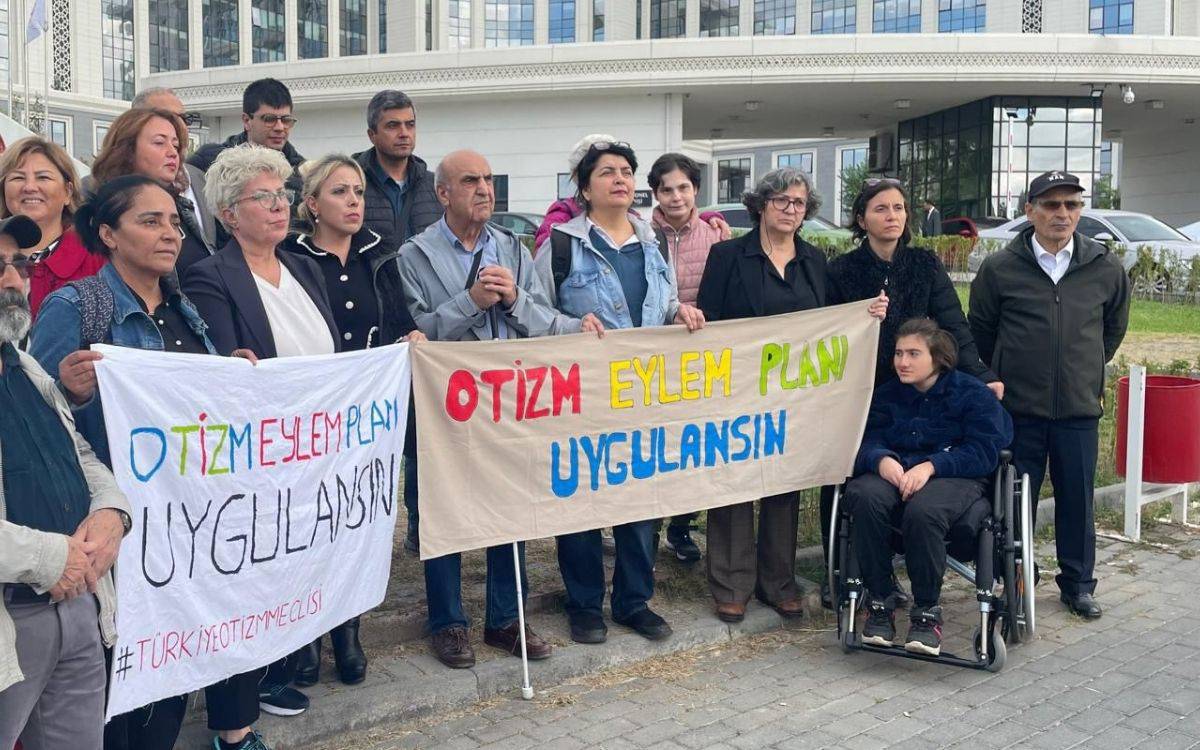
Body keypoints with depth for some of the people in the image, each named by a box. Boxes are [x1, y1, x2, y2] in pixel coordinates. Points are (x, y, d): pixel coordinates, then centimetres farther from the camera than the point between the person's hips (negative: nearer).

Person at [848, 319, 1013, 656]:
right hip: (894, 476, 3)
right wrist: (881, 460, -20)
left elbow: (984, 451, -7)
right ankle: (879, 602, -20)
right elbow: (868, 440, 6)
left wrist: (930, 466, -21)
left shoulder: (973, 393, 6)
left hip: (954, 477, -3)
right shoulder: (886, 394, 18)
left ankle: (927, 611, -20)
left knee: (923, 510, -39)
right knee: (863, 496, -34)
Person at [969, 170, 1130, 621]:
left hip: (1079, 408, 2)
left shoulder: (1106, 268, 3)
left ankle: (1078, 584, 24)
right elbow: (979, 330, 9)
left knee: (1078, 497, 9)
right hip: (1017, 408, -1)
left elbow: (1114, 327, 19)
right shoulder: (1000, 268, -3)